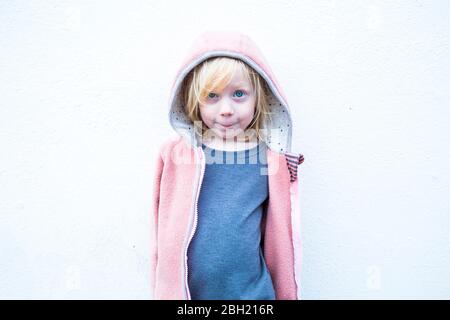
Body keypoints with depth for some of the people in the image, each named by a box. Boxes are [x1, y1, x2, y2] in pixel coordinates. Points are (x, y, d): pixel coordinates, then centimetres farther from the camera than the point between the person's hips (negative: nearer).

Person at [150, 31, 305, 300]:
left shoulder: (273, 161, -8)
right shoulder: (176, 154, -9)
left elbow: (281, 237, 2)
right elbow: (166, 233, 0)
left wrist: (286, 293, 9)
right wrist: (166, 290, 6)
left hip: (252, 290, 0)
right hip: (186, 288, 0)